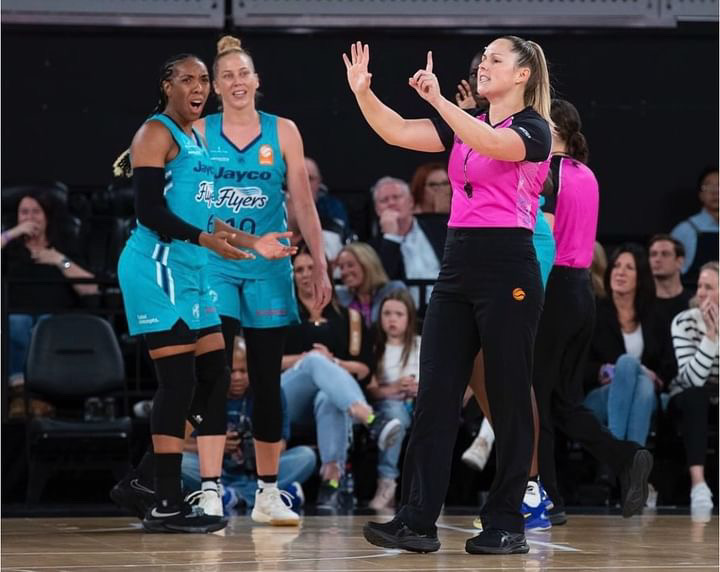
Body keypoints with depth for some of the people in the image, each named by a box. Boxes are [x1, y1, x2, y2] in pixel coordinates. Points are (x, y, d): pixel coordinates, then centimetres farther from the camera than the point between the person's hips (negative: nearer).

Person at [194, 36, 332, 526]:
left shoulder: (283, 132, 4)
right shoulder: (200, 132, 2)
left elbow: (303, 204, 5)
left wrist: (320, 266, 2)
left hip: (269, 269, 2)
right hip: (214, 266, -1)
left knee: (267, 380, 6)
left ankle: (268, 492, 15)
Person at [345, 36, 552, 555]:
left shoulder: (534, 129, -4)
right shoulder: (465, 126, 16)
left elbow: (492, 145, -26)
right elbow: (397, 132, 6)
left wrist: (439, 100, -35)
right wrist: (363, 92, -10)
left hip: (509, 272, -7)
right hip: (457, 268, 7)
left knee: (509, 400, 0)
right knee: (435, 396, 1)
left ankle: (507, 525, 7)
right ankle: (417, 522, 0)